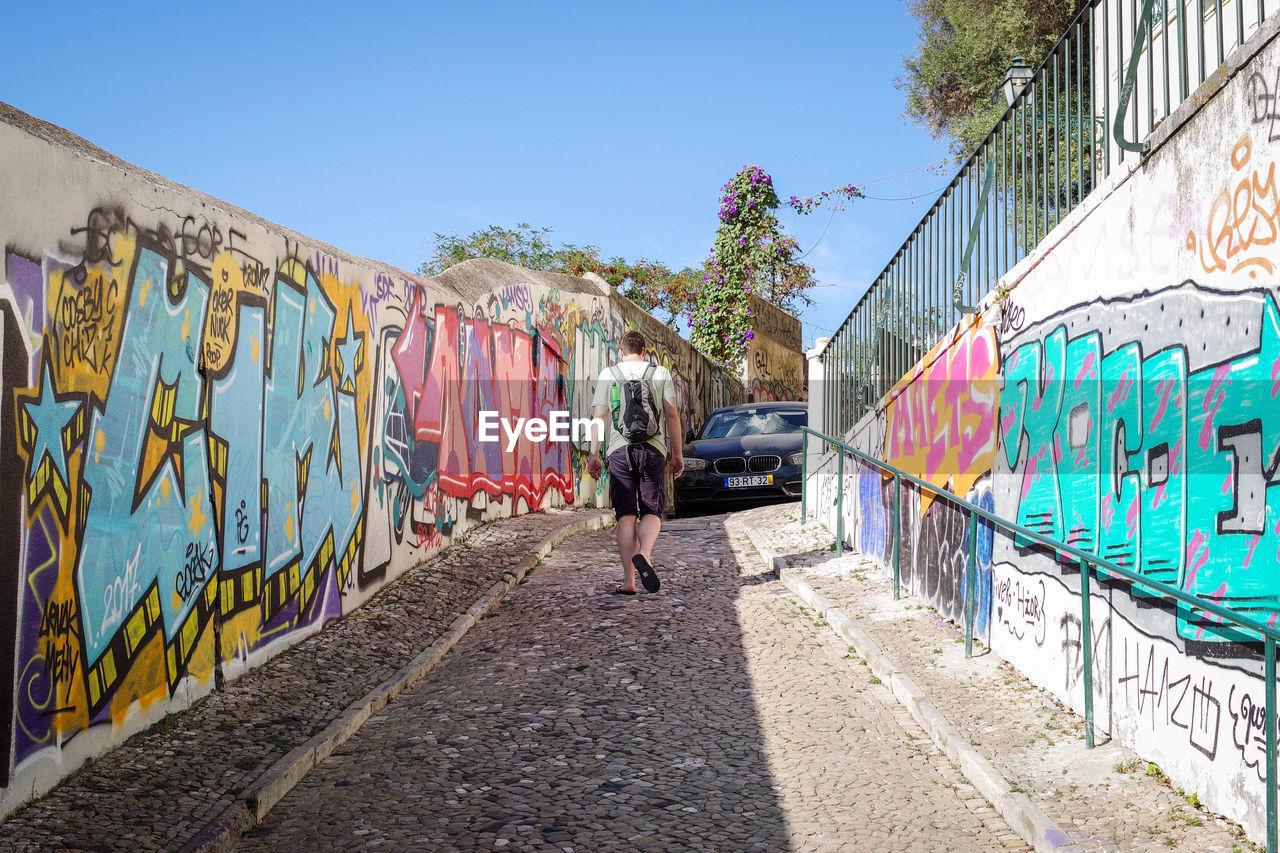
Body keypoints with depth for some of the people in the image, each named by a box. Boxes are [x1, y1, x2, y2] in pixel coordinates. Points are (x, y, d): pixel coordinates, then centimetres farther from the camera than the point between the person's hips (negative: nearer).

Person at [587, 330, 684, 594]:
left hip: (620, 450, 0)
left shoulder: (608, 374, 10)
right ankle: (644, 554, -25)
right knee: (652, 512, 5)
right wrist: (677, 454, 10)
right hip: (653, 449, 0)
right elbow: (672, 414, 5)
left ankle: (628, 580, -3)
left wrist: (594, 454, 6)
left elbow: (599, 416, 4)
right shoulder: (661, 373, 11)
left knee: (626, 515, 3)